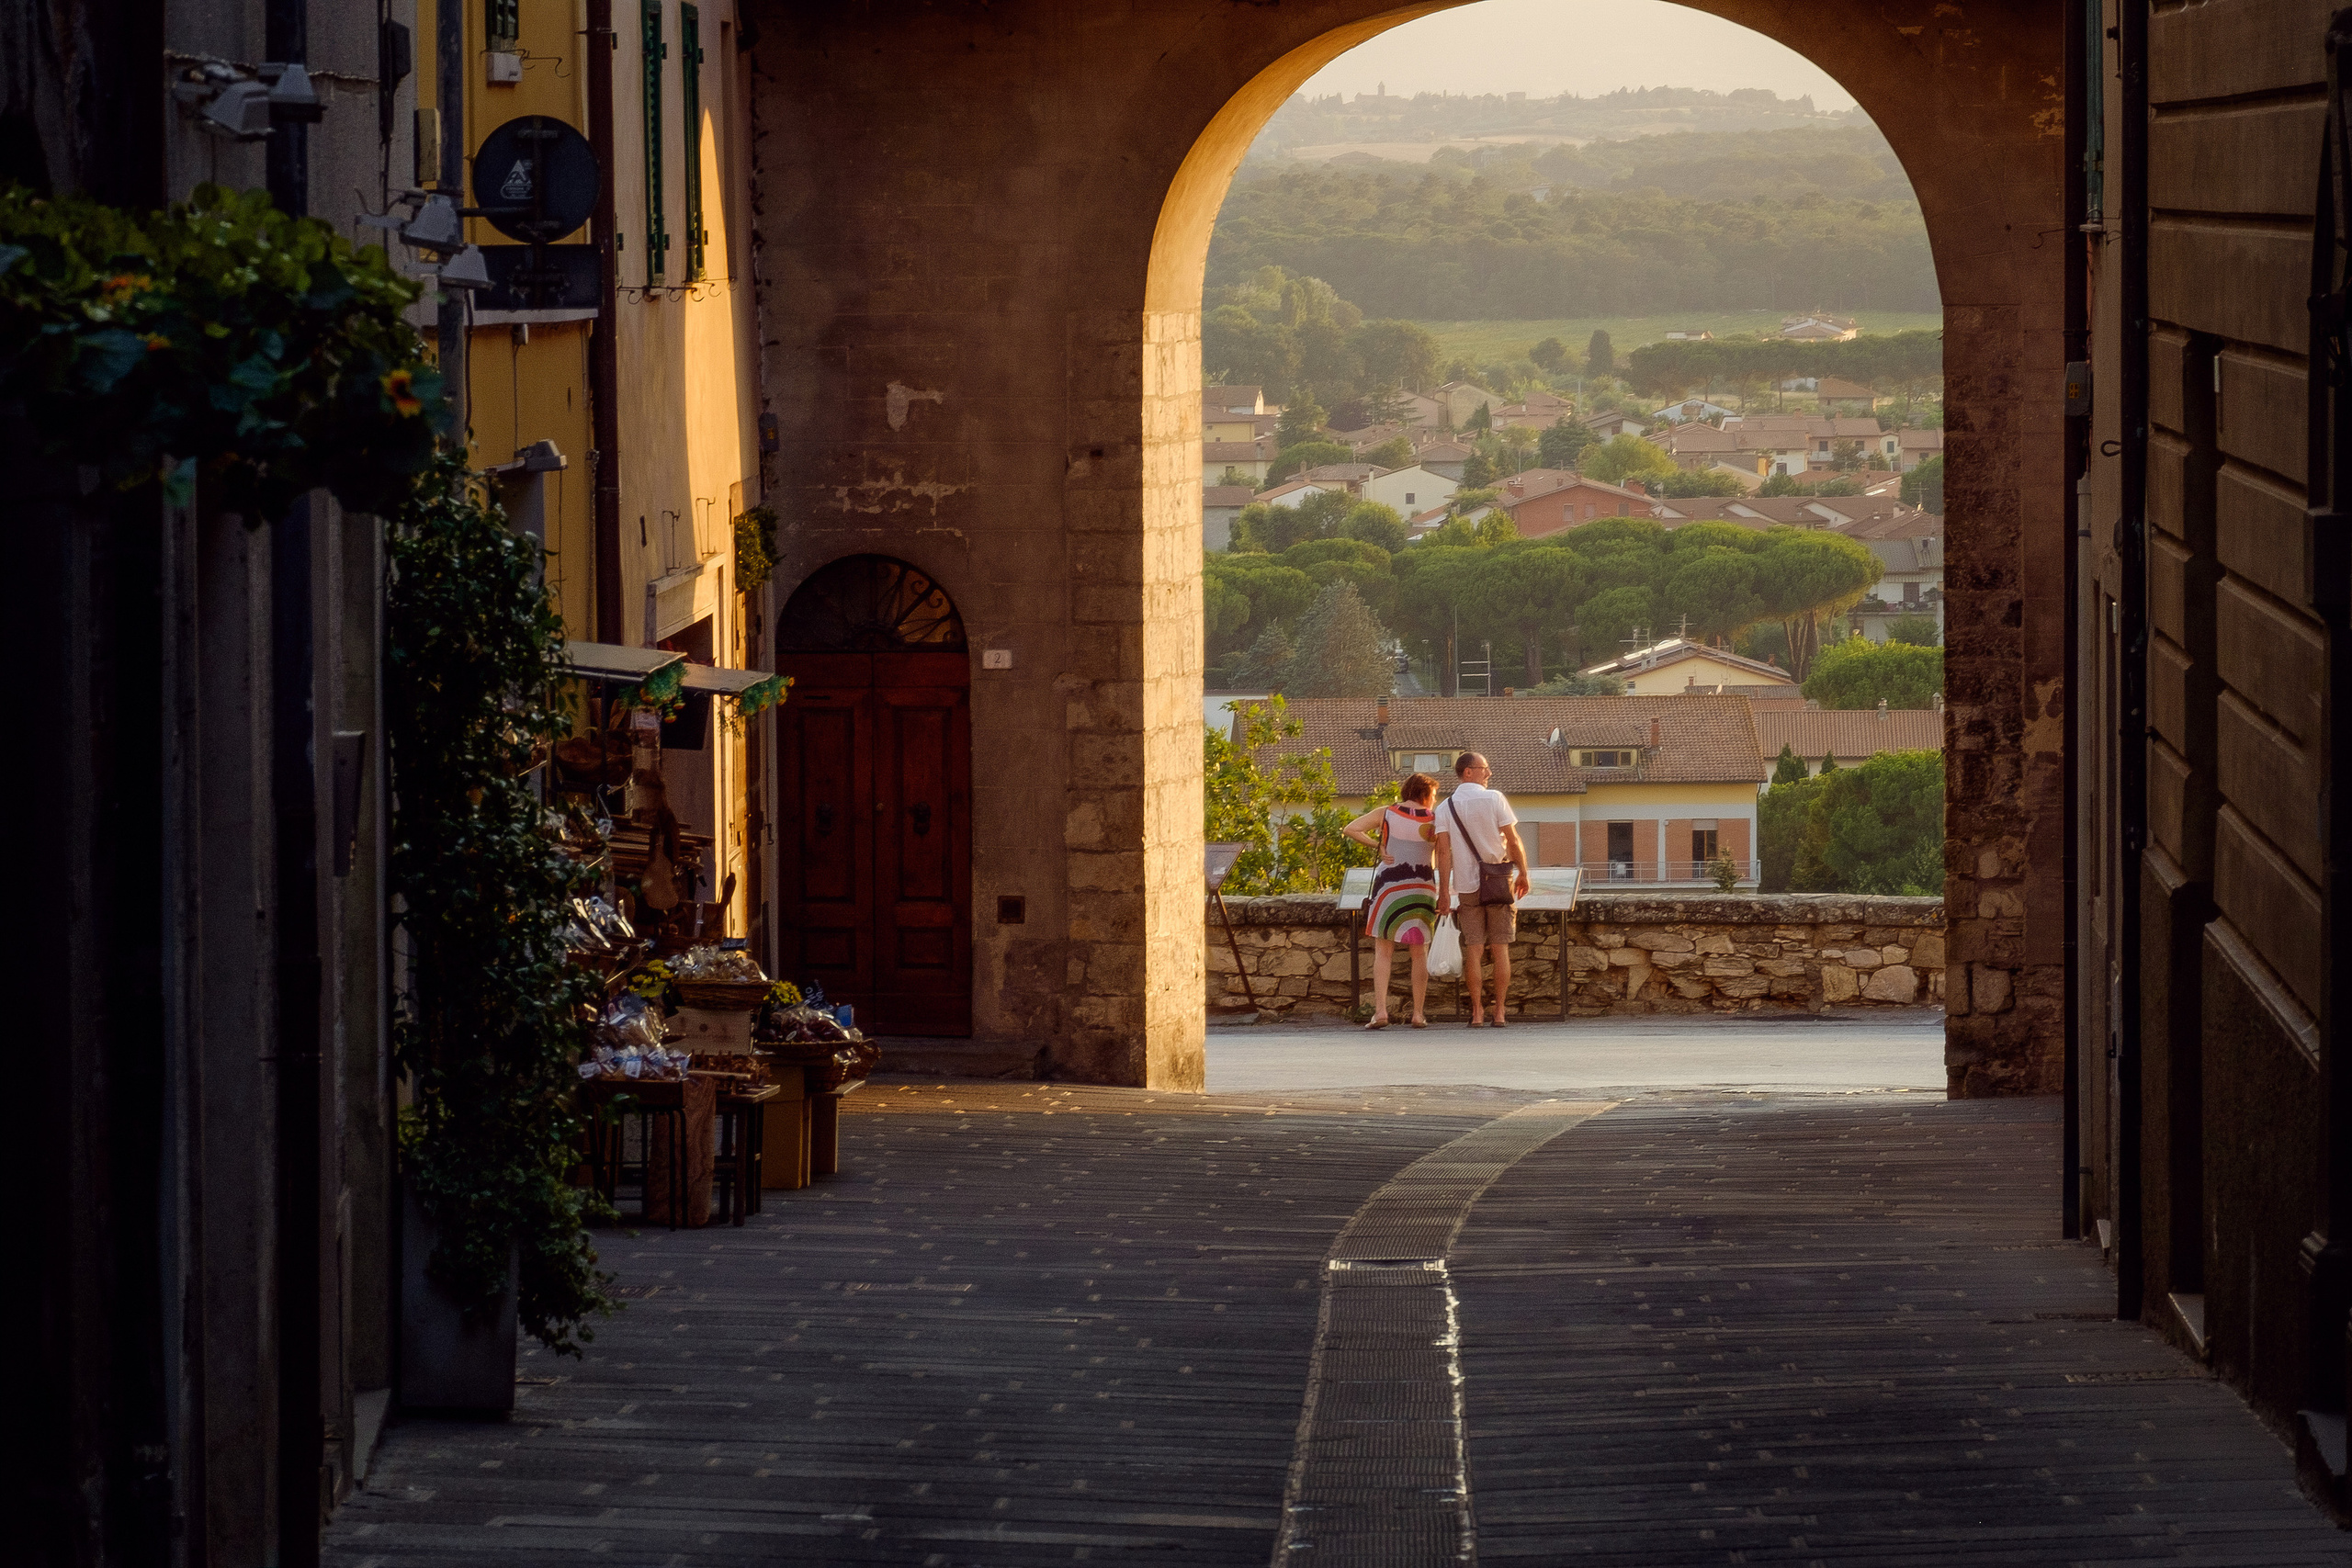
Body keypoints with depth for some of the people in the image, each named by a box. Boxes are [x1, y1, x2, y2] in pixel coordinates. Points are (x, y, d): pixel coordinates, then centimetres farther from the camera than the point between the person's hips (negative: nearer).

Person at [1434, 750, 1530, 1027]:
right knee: (1500, 948, 4)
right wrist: (1523, 874, 6)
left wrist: (1444, 891, -6)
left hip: (1467, 885, 2)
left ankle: (1476, 1013, 1)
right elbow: (1513, 841, -6)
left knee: (1472, 949, 4)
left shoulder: (1445, 807, 2)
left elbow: (1444, 851, -6)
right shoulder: (1494, 799, -5)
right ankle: (1499, 1013, 2)